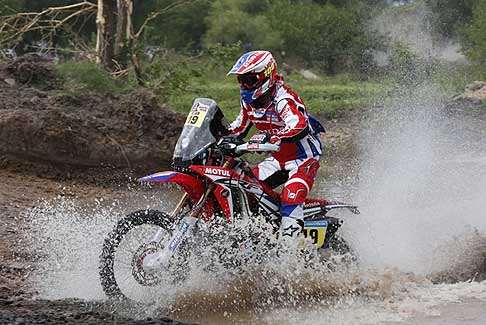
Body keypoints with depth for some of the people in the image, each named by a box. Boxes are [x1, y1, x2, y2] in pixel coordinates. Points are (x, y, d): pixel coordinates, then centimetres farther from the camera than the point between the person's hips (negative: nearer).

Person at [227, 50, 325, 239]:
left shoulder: (283, 100, -26)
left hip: (304, 159, -9)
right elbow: (240, 127, 19)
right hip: (280, 158, 9)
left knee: (291, 197, -27)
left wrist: (272, 139, -57)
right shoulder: (249, 101, 2)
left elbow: (299, 127, -44)